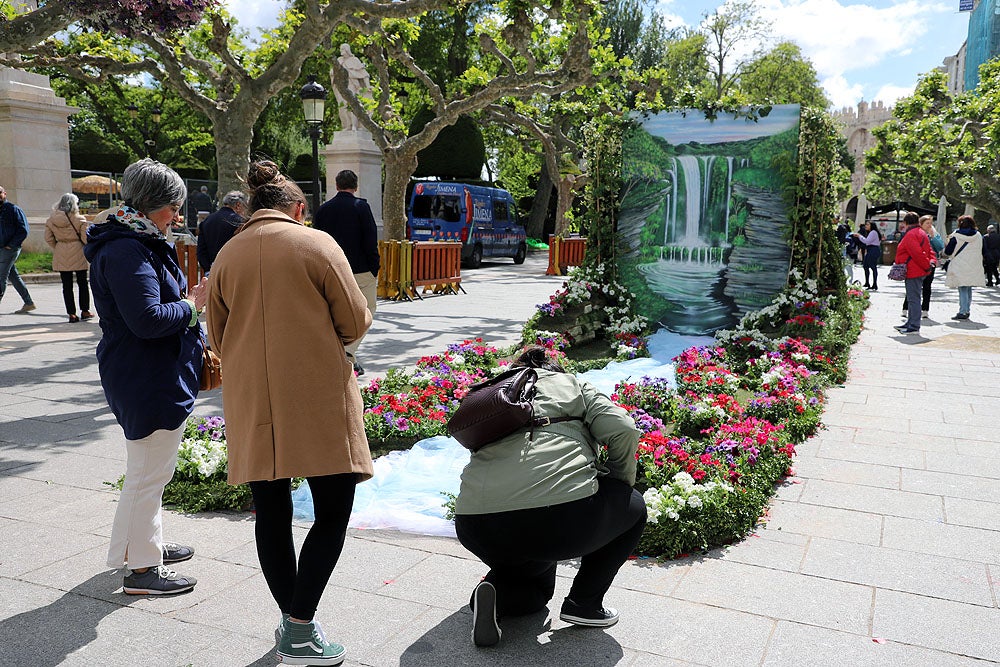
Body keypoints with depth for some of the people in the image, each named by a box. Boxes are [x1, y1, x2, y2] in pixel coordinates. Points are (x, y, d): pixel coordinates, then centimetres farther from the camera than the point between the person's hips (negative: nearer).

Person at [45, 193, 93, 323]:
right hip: (78, 254, -3)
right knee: (82, 283, 10)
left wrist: (57, 248, 16)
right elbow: (85, 238, -9)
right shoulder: (79, 219, -9)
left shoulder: (51, 220, 2)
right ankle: (85, 311, 14)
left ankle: (71, 313, 6)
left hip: (61, 257, 3)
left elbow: (49, 239, 4)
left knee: (67, 285, 6)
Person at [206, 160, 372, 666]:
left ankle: (290, 619, 24)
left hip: (251, 403, 5)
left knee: (271, 512, 13)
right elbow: (355, 324, -5)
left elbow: (218, 338, 14)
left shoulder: (226, 255, 8)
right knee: (333, 510, 4)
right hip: (317, 400, -4)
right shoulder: (317, 244, -5)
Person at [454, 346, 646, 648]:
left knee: (536, 588, 36)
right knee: (633, 508, 28)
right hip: (562, 511, -5)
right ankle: (584, 603, 18)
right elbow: (623, 430, 3)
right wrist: (621, 487, 21)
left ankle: (495, 591, 3)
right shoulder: (574, 385, 20)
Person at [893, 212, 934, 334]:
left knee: (913, 298, -8)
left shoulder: (910, 235, -15)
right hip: (919, 271, 11)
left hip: (913, 272, -11)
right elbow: (929, 250, 16)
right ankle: (910, 323, 26)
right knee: (912, 298, 17)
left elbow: (917, 253, -22)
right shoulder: (921, 233, 18)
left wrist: (927, 265, -13)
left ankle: (914, 326, -6)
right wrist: (932, 260, -1)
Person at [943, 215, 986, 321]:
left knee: (962, 290, -3)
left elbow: (948, 251, -3)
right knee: (969, 289, 12)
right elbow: (983, 252, 10)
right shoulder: (978, 235, 6)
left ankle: (963, 312, -7)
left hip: (960, 267, -4)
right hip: (974, 268, 4)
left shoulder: (956, 236, -7)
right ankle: (967, 311, 15)